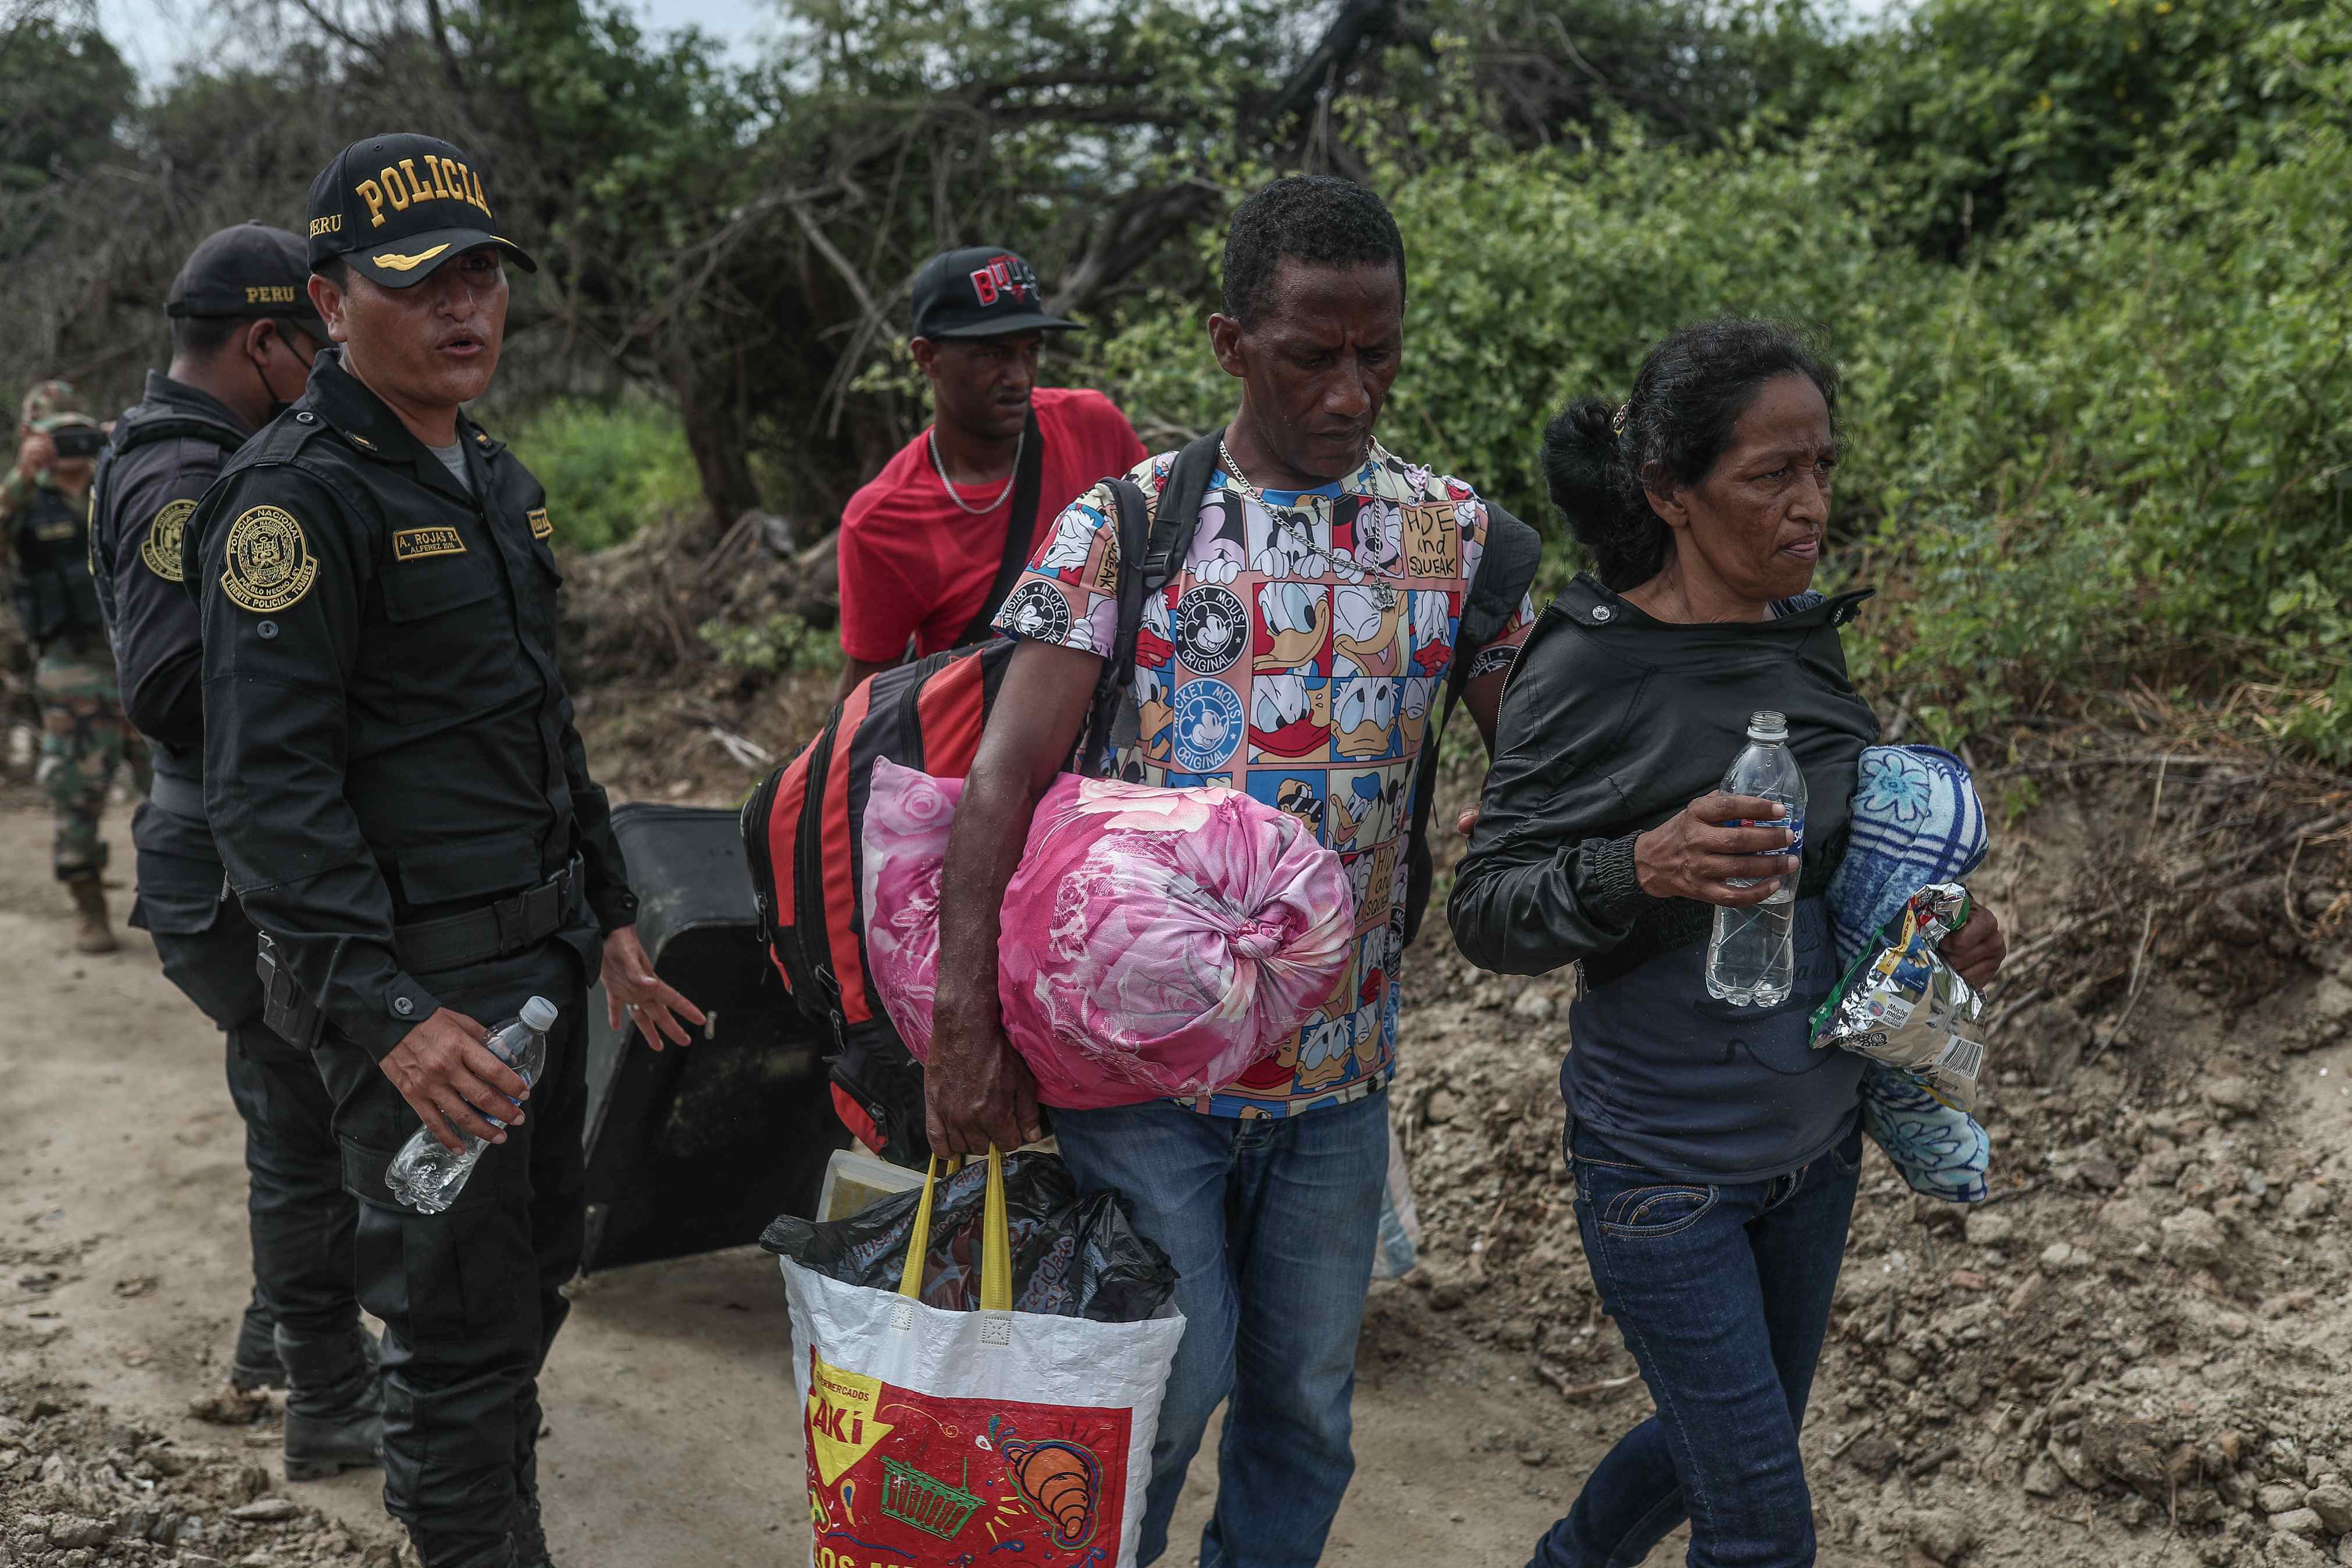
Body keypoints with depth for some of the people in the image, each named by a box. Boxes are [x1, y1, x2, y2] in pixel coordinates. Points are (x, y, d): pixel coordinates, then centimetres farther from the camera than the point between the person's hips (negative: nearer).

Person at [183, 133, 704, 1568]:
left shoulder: (496, 479, 13)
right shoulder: (299, 497, -15)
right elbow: (269, 786, -21)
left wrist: (609, 917, 19)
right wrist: (384, 1013, -28)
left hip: (540, 959, 9)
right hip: (417, 977, -9)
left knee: (535, 1276, 19)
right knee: (467, 1332, -1)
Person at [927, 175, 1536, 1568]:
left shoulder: (1453, 533, 3)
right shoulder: (1124, 525, -6)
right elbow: (1006, 777, -11)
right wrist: (968, 1029, -18)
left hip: (1340, 1063, 3)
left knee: (1307, 1399, 16)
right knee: (1168, 1382, 5)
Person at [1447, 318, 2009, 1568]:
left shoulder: (1806, 634, 0)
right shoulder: (1589, 667, -19)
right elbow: (1484, 913, -17)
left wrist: (1940, 928, -2)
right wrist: (1639, 869, -35)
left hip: (1814, 1135, 7)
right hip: (1666, 1165, -7)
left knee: (1738, 1440, 23)